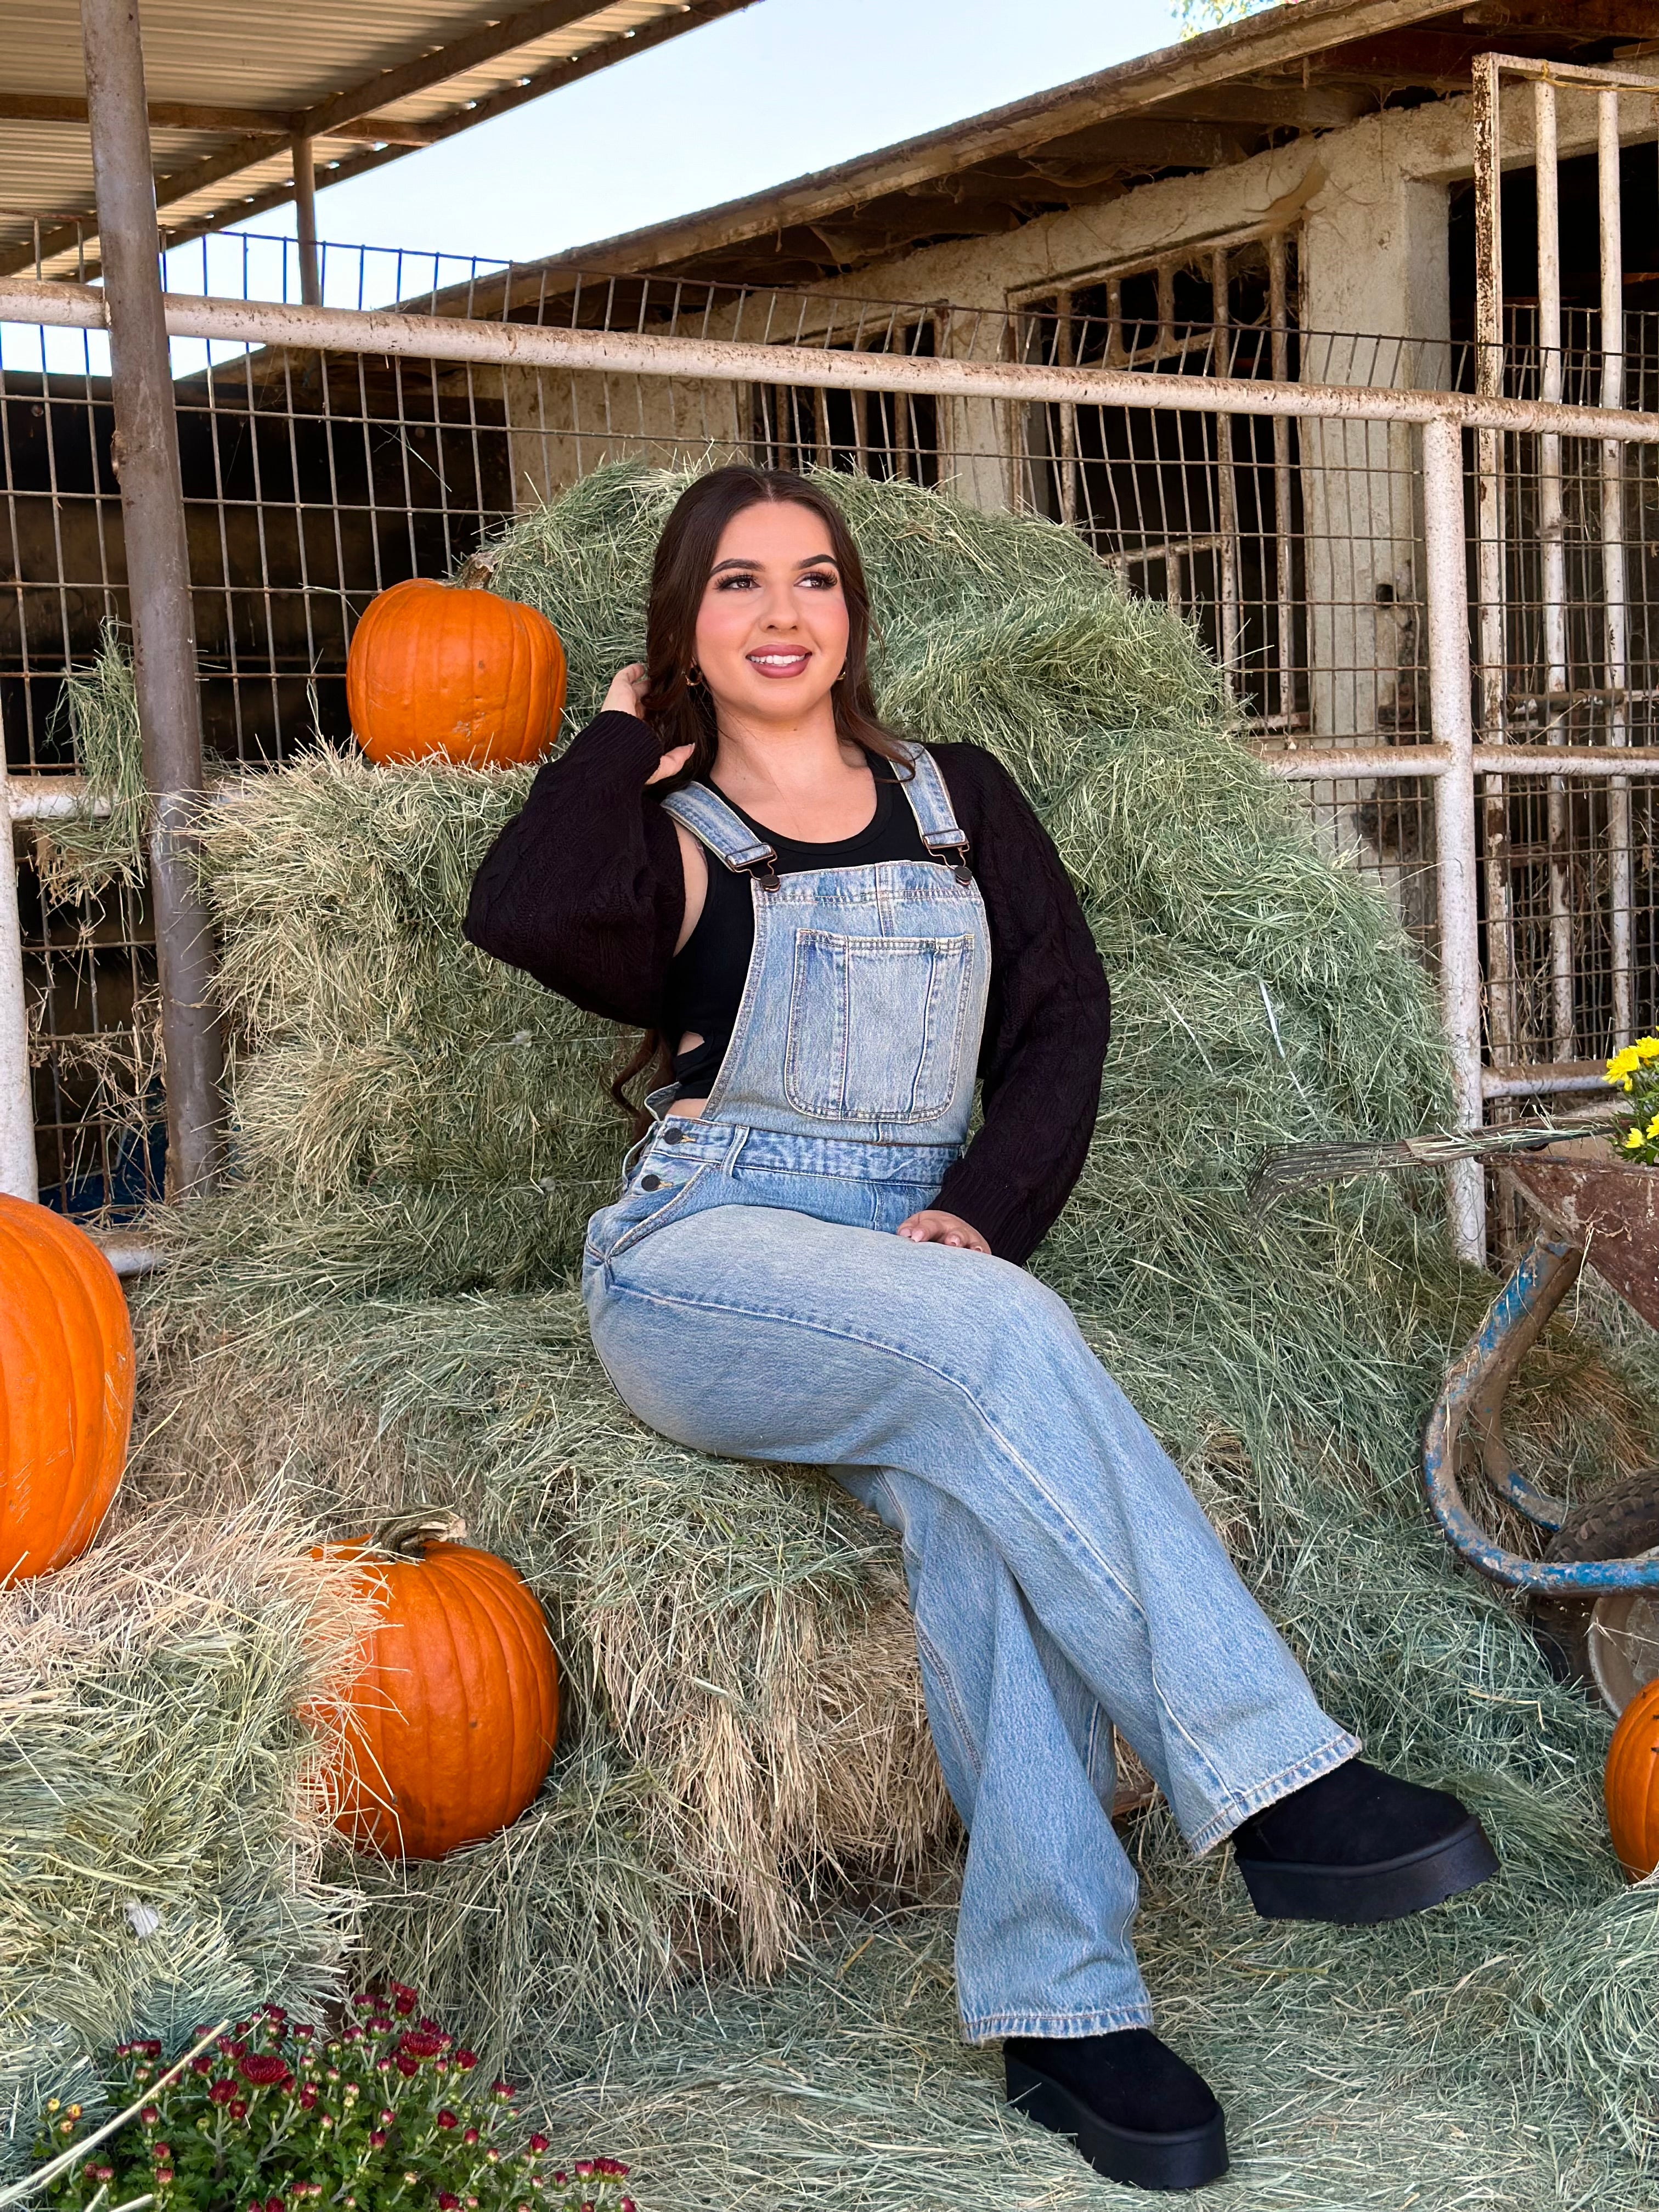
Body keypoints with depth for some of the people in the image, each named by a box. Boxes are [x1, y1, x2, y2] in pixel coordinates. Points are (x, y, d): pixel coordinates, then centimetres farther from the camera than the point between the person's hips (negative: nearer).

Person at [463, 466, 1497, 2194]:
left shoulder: (960, 803, 18)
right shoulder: (669, 838, 6)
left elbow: (1061, 1019, 10)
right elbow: (525, 912, -17)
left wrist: (983, 1209, -7)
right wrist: (625, 735, 0)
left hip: (920, 1254, 3)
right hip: (701, 1262, -3)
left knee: (977, 1486, -31)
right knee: (1003, 1343, -33)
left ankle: (1057, 2001, -30)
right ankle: (1276, 1788, -34)